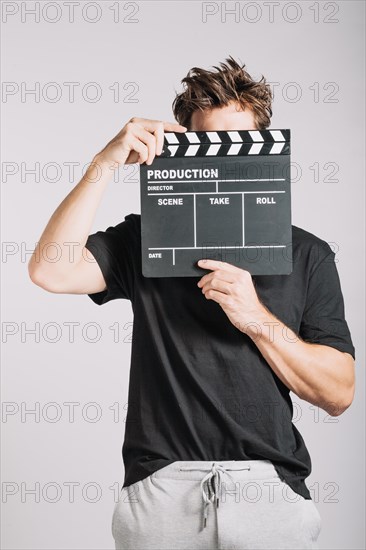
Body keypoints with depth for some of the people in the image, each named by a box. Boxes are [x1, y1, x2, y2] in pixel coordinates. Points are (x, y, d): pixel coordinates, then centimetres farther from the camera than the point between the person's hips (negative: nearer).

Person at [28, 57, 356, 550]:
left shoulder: (306, 254, 6)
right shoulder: (145, 239, 7)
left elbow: (338, 394, 0)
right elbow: (51, 271, -10)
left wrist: (256, 318, -13)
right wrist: (105, 165, -12)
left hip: (269, 490, 1)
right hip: (161, 491, 0)